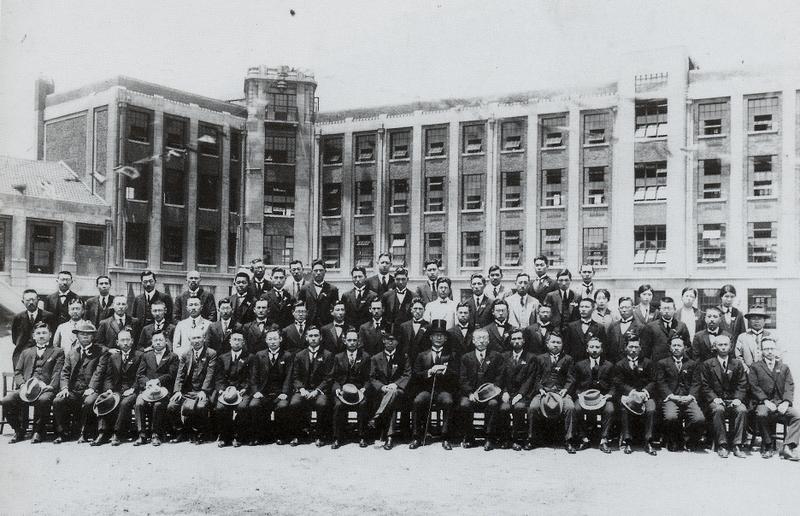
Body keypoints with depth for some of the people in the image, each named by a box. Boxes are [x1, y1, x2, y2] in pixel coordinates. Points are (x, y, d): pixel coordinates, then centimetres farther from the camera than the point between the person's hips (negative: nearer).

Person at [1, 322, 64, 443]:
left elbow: (58, 373, 5)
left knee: (43, 400, -38)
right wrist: (22, 385, -4)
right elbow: (17, 372, 18)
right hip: (25, 388, 4)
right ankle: (19, 431, -3)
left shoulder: (58, 352, 18)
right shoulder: (26, 352, 29)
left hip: (44, 388, -4)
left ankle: (39, 431, -13)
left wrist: (51, 386, -14)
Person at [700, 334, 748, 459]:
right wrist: (714, 398, -13)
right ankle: (722, 445, -28)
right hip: (716, 400, -2)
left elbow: (742, 385, 8)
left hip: (733, 400, 2)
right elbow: (705, 386, 2)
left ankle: (737, 445, -25)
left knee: (742, 410, -31)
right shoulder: (708, 364, 8)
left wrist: (738, 398, -10)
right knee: (719, 410, -35)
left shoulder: (737, 364, 13)